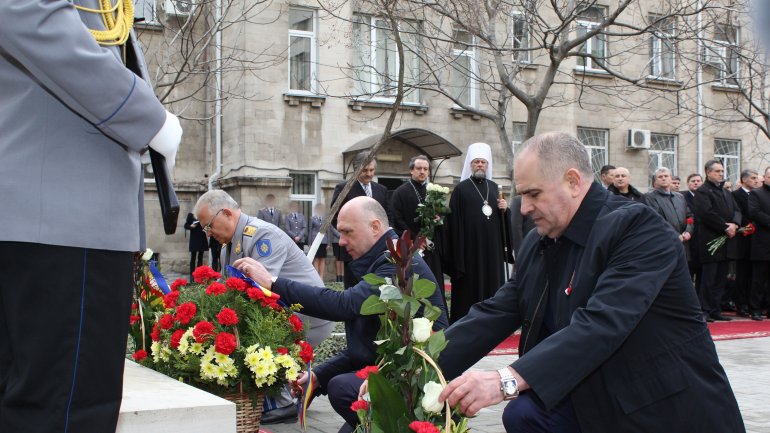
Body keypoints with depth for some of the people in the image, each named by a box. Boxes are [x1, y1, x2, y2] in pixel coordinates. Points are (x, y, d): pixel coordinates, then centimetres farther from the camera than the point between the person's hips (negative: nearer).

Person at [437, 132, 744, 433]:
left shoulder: (638, 228, -19)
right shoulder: (537, 245, 4)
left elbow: (603, 322, -32)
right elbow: (495, 313, 2)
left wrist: (508, 380, -40)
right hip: (596, 403, 6)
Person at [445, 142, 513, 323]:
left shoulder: (494, 187, 12)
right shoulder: (461, 189, -3)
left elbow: (502, 219, 19)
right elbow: (455, 222, -6)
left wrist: (504, 210, -4)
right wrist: (457, 254, -11)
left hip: (492, 248, 5)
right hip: (470, 248, -5)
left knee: (492, 284, 7)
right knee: (469, 290, -2)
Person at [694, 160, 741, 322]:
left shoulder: (726, 192, 20)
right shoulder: (702, 192, -7)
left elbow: (737, 210, 14)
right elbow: (708, 213, -18)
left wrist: (734, 224, -7)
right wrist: (726, 227, -15)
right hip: (710, 241, -8)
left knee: (721, 279, 9)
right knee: (709, 279, -7)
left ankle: (716, 311, 14)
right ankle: (705, 311, -2)